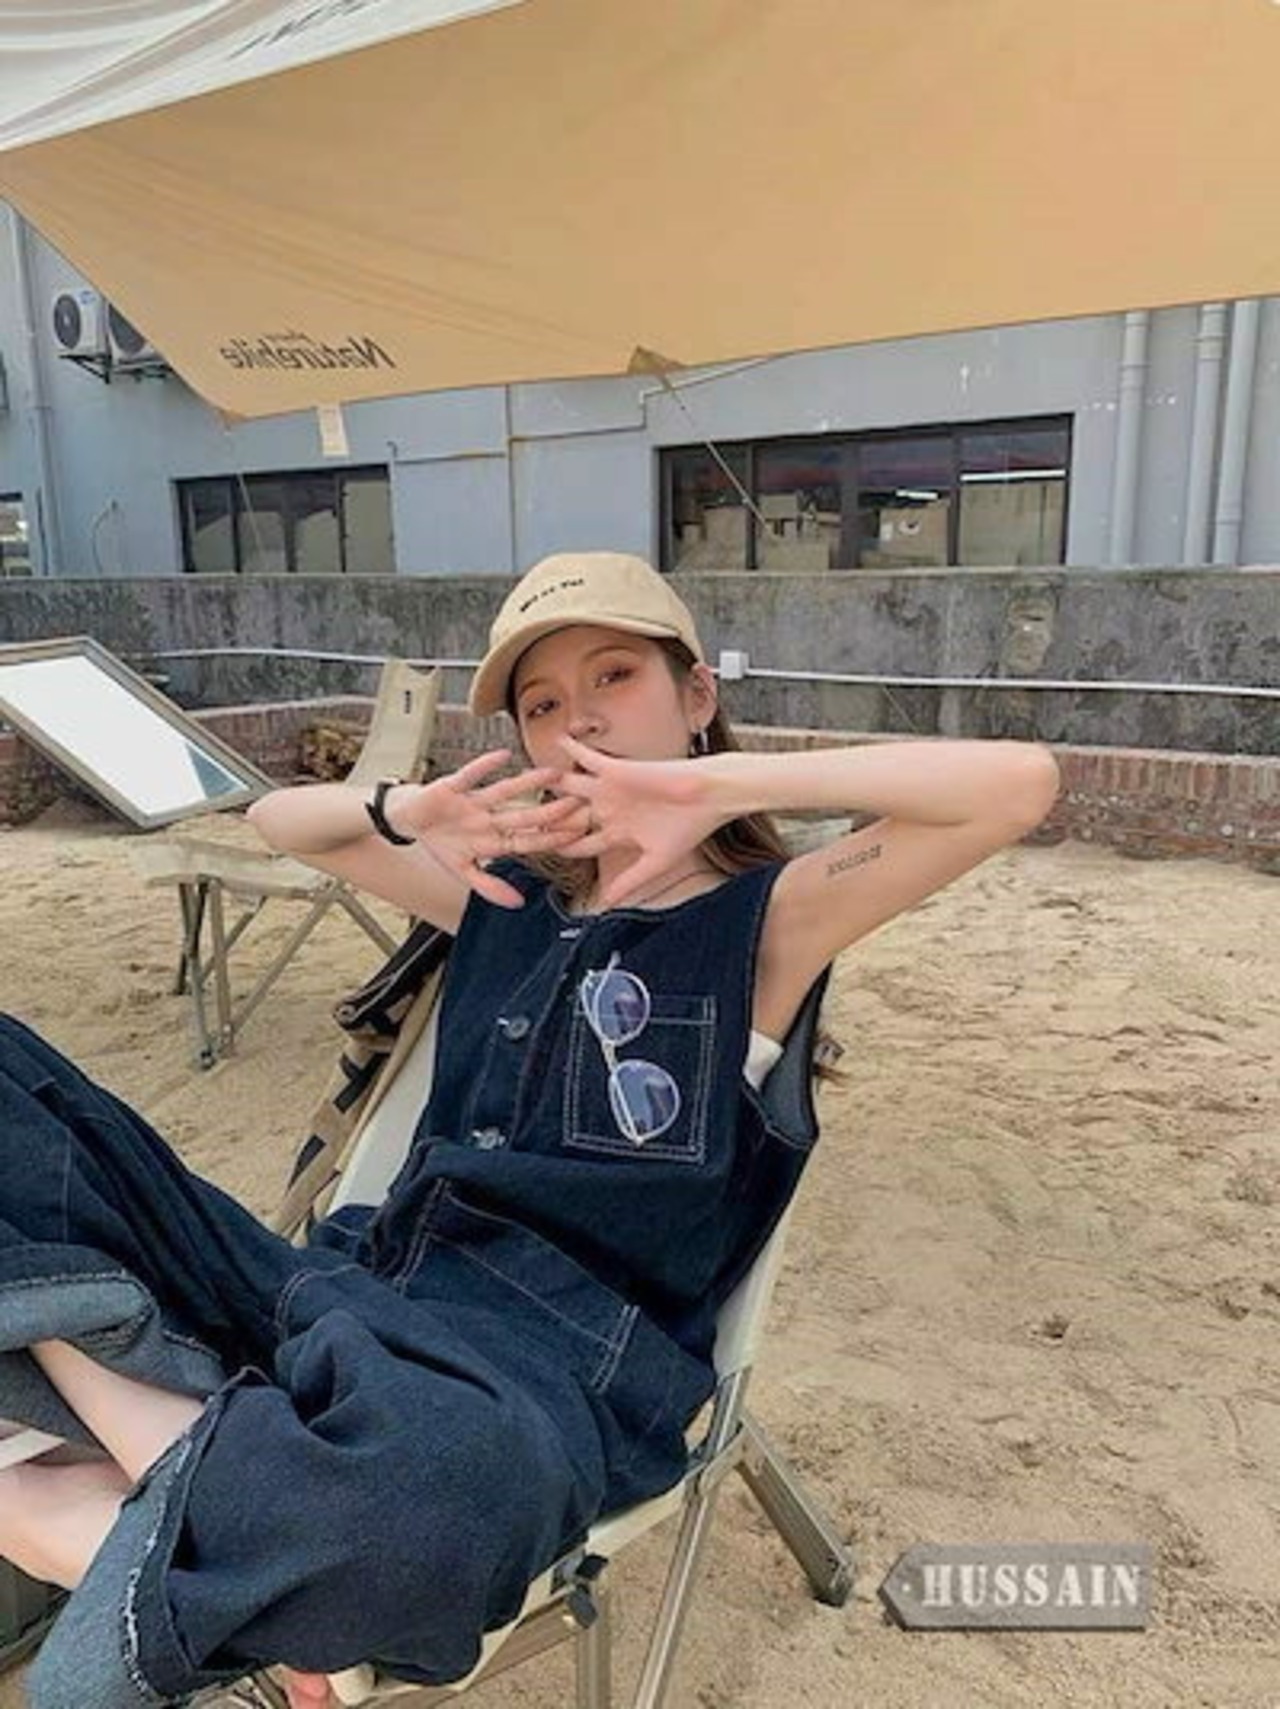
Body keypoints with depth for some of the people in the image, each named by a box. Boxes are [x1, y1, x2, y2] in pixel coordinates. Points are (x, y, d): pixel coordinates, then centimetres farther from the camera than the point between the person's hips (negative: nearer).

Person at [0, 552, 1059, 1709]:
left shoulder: (769, 918, -1)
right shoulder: (509, 900, 14)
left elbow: (1018, 783, -15)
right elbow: (277, 820, 23)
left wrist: (715, 783, -17)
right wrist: (411, 812, 2)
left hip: (555, 1371, -5)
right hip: (356, 1293, 6)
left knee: (424, 1490, -44)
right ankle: (209, 1458, -16)